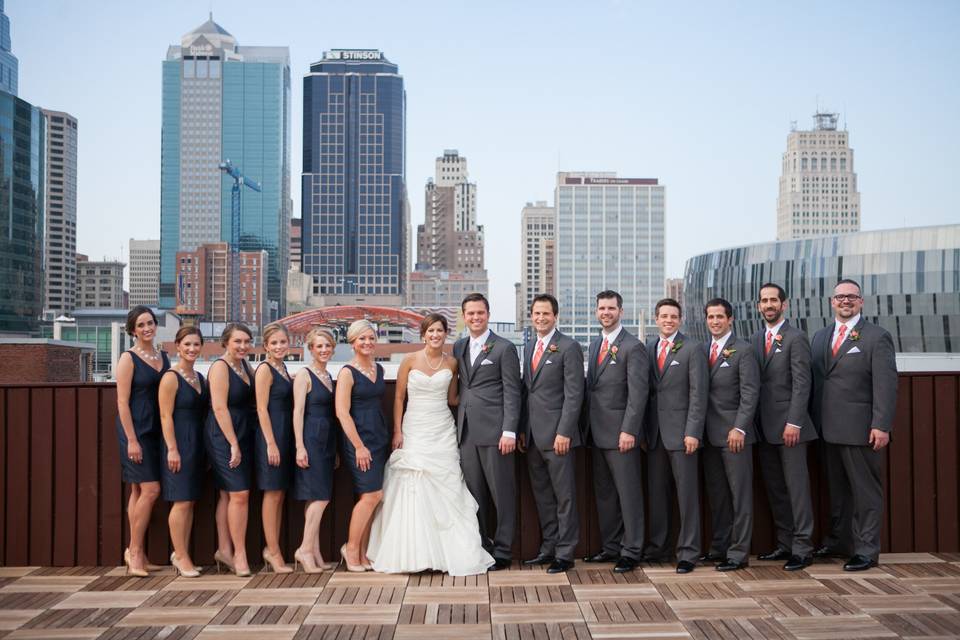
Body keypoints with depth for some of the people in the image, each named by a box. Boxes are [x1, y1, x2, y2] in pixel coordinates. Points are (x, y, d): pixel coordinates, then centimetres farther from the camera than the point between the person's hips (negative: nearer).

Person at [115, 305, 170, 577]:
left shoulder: (163, 357, 12)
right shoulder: (128, 359, -7)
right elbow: (122, 402, -11)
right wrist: (132, 440, -17)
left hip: (156, 430, 6)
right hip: (135, 430, -6)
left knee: (139, 491, 10)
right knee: (150, 489, -11)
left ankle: (134, 552, 15)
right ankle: (135, 551, 0)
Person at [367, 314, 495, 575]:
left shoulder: (451, 363, 5)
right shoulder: (410, 360, -2)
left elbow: (452, 399, 12)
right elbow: (399, 397, 1)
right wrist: (397, 432, -4)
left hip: (443, 431, 2)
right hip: (414, 431, -2)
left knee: (445, 490, -1)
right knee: (413, 492, -3)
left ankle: (448, 552, 7)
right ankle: (415, 554, 5)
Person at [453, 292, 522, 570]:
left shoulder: (504, 348, -3)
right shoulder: (458, 347, 14)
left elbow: (512, 393, -7)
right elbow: (459, 388, 16)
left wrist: (509, 432, -13)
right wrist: (458, 426, 8)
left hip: (495, 432, -5)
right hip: (466, 432, 6)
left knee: (502, 494, 1)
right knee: (473, 494, 10)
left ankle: (502, 551, 10)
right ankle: (480, 548, 20)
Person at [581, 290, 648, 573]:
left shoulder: (632, 346, -9)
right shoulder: (594, 345, 15)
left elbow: (638, 393, -14)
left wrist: (629, 431, -19)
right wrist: (589, 427, 12)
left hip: (620, 433, -8)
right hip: (597, 433, 8)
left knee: (628, 493, -1)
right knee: (604, 494, 13)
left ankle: (631, 551, 7)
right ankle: (611, 547, 22)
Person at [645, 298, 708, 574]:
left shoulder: (692, 350, -3)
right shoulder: (648, 349, 10)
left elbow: (698, 394, -8)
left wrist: (693, 432, -14)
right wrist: (642, 430, 8)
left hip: (680, 432, -4)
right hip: (654, 433, 5)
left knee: (687, 494, 0)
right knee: (657, 492, 10)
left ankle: (688, 552, 7)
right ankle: (658, 547, 20)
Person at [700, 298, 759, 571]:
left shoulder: (743, 351, -6)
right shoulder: (703, 350, 12)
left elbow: (750, 393, -11)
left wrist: (739, 428, -18)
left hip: (734, 433, -6)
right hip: (710, 434, 6)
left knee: (740, 494, 0)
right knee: (716, 494, 11)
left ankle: (739, 553, 5)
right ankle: (719, 547, 19)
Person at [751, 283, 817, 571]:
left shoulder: (796, 338, -6)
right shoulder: (755, 340, 13)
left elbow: (801, 384, -11)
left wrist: (794, 422, -17)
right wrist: (754, 423, 7)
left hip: (788, 425, -6)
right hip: (764, 427, 7)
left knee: (797, 487, -3)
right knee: (774, 488, 10)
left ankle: (802, 548, 2)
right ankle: (784, 544, 19)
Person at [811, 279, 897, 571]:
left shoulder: (877, 337, -4)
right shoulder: (820, 337, 14)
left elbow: (886, 384, -10)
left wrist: (882, 426, -17)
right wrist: (814, 422, 7)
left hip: (859, 429, -5)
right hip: (828, 429, 6)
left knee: (866, 491, 2)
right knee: (838, 489, 14)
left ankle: (866, 551, 9)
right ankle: (838, 541, 24)